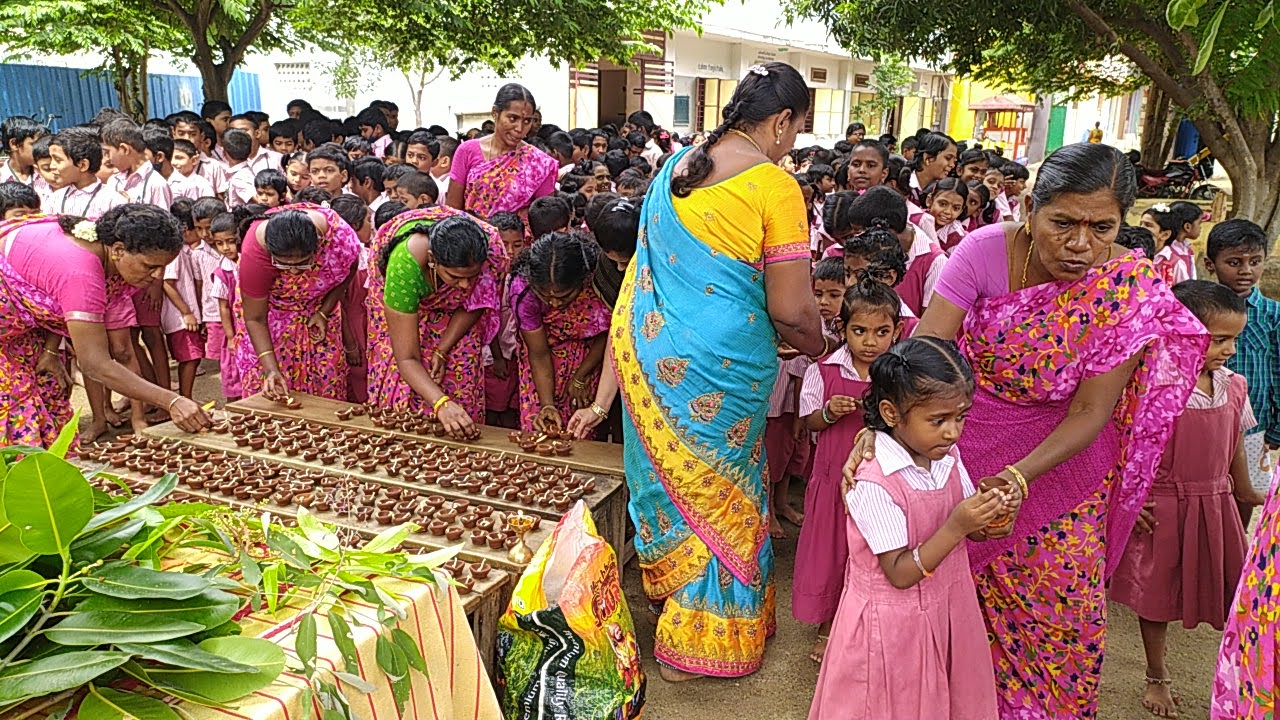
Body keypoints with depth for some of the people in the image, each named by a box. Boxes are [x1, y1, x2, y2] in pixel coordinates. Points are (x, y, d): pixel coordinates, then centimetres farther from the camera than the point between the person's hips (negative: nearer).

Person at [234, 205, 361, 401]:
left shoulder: (341, 236, -34)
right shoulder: (254, 253, -37)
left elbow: (348, 271, -8)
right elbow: (255, 319, -26)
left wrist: (324, 313, -13)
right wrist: (271, 370, -33)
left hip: (319, 306, 2)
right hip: (272, 309, -1)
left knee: (326, 377, 0)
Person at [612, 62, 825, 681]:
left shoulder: (675, 166, 9)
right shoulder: (774, 185, -14)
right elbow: (790, 309, -13)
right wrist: (818, 347, 7)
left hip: (644, 347, 7)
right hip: (716, 364, -7)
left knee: (669, 471, 22)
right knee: (717, 489, 9)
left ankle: (667, 587, 43)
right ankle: (697, 641, 24)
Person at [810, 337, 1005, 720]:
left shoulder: (948, 456, -6)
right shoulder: (873, 483, -28)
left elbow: (969, 532, 4)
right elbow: (900, 574, -24)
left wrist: (990, 517, -18)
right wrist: (956, 527, -31)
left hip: (948, 608, 6)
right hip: (894, 626, -6)